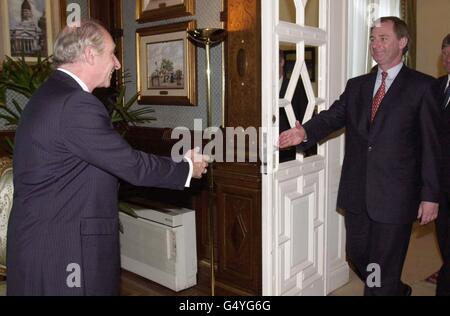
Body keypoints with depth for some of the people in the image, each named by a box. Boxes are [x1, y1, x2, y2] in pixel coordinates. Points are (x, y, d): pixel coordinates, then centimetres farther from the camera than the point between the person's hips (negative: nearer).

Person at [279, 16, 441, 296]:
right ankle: (397, 290, 44)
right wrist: (305, 132, -22)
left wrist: (430, 195, -7)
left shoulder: (421, 86, -2)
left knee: (382, 269, 4)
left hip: (394, 196, -5)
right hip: (357, 194, 5)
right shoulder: (356, 86, 12)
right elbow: (332, 117, 0)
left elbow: (431, 144, -5)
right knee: (358, 256, 18)